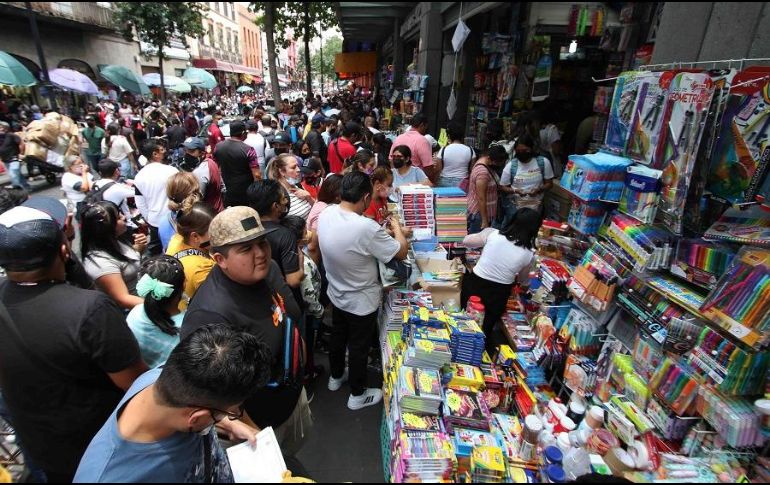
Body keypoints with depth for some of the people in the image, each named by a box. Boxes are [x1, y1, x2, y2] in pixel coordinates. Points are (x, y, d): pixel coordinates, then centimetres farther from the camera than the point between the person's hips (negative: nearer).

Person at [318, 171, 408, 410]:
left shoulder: (326, 214, -14)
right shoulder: (367, 228, -36)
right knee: (359, 348, 16)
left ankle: (336, 376, 53)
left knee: (338, 337, 28)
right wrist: (397, 227, -4)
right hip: (361, 302, -6)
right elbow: (402, 252, -22)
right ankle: (357, 395, 38)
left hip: (336, 295, 6)